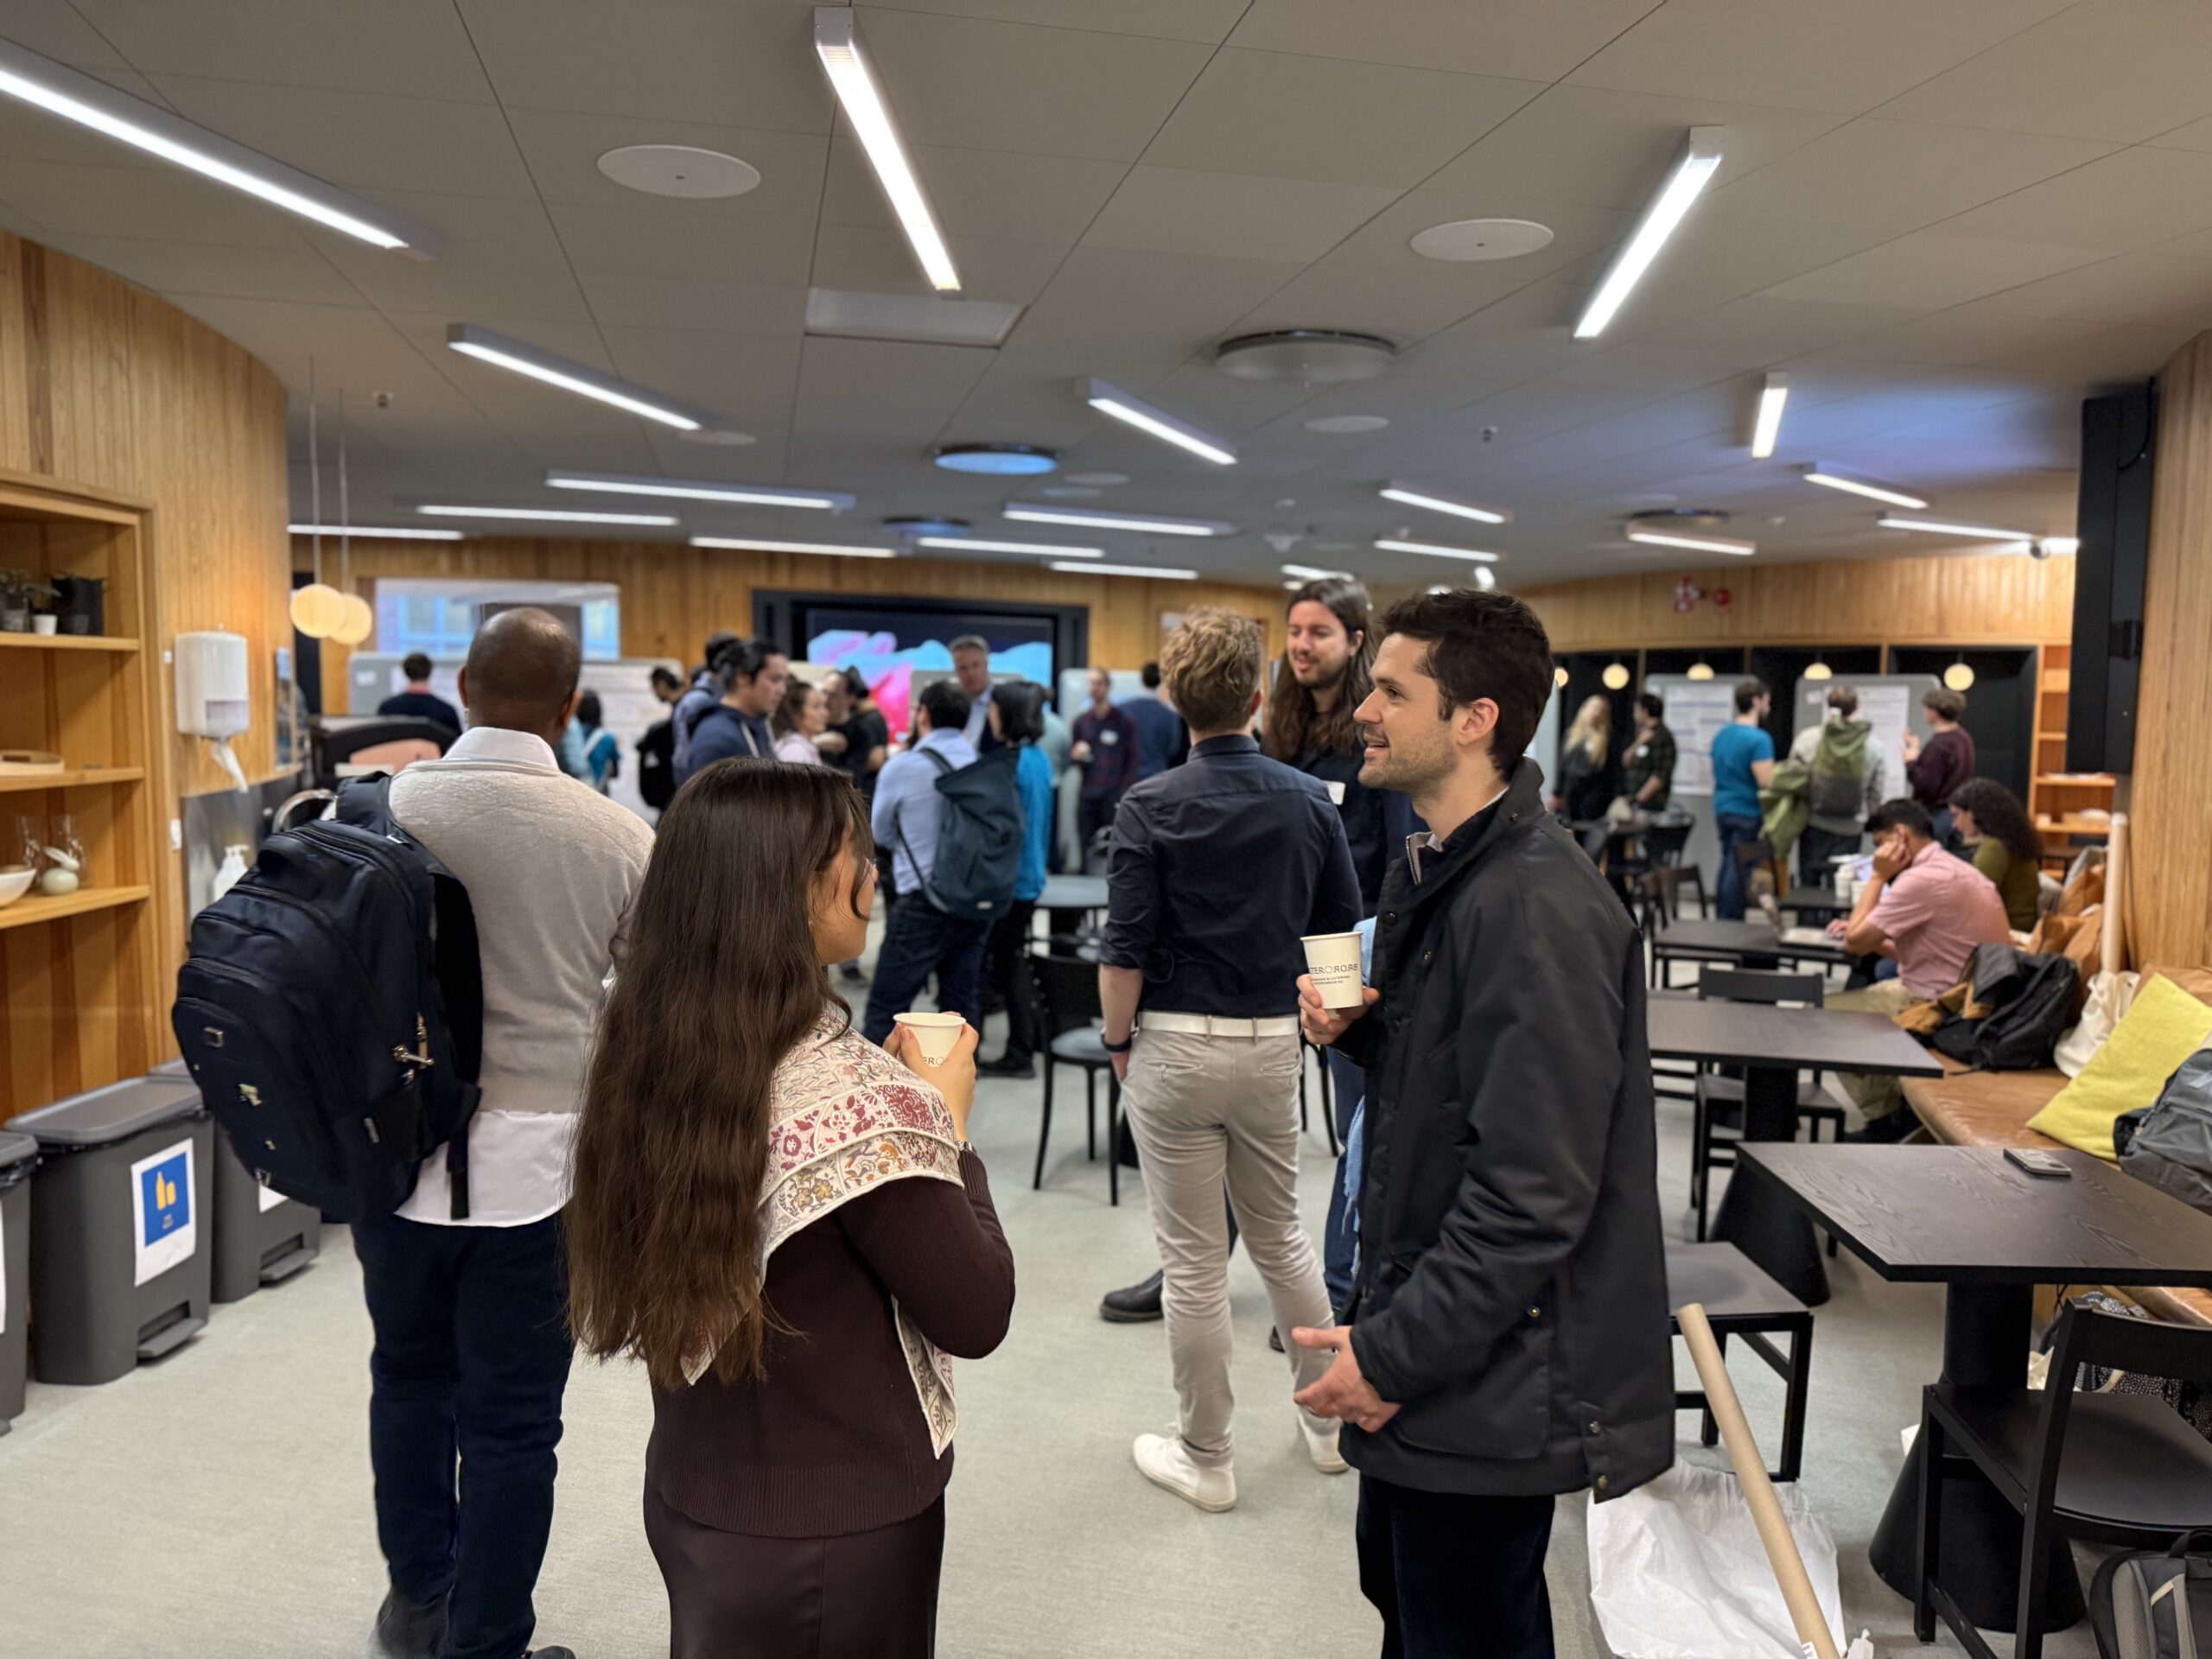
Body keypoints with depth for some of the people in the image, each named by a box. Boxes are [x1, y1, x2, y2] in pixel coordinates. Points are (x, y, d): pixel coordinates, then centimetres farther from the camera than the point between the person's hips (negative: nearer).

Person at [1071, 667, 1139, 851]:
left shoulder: (1124, 722, 3)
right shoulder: (1081, 721, 14)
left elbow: (1132, 761, 1)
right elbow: (1072, 756, 20)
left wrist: (1123, 795, -9)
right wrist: (1075, 755, -4)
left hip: (1113, 796, -3)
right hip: (1087, 796, 3)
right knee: (1087, 848, 2)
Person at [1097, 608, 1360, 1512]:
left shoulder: (1150, 805, -11)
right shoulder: (1310, 801, -1)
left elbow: (1126, 949, -13)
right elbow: (1343, 929, 5)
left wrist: (1117, 1039, 2)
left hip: (1178, 1045, -4)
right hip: (1275, 1042, 4)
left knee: (1193, 1258, 7)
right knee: (1282, 1234, 21)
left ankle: (1204, 1456, 20)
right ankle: (1330, 1418, 33)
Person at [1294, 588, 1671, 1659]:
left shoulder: (1539, 909, -25)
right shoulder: (1430, 872, 8)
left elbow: (1534, 1192, -27)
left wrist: (1395, 1354, -20)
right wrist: (1356, 1028, -1)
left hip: (1488, 1372, -9)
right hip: (1420, 1338, 9)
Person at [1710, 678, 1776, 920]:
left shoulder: (1721, 735, 10)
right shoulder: (1758, 739, -15)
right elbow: (1766, 781, -21)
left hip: (1722, 809, 8)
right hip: (1747, 812, -8)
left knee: (1728, 865, 14)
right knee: (1738, 871, -3)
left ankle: (1722, 919, 19)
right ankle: (1732, 924, 0)